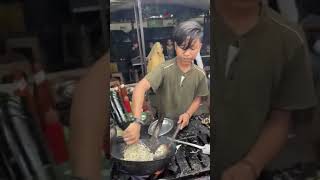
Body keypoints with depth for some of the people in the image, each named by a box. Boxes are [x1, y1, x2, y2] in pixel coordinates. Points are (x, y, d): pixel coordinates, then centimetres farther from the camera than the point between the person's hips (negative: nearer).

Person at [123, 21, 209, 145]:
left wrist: (188, 114, -20)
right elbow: (141, 87, -39)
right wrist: (137, 122, -52)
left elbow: (198, 98, 1)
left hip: (184, 124, 3)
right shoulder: (165, 69, -26)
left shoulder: (200, 74, -12)